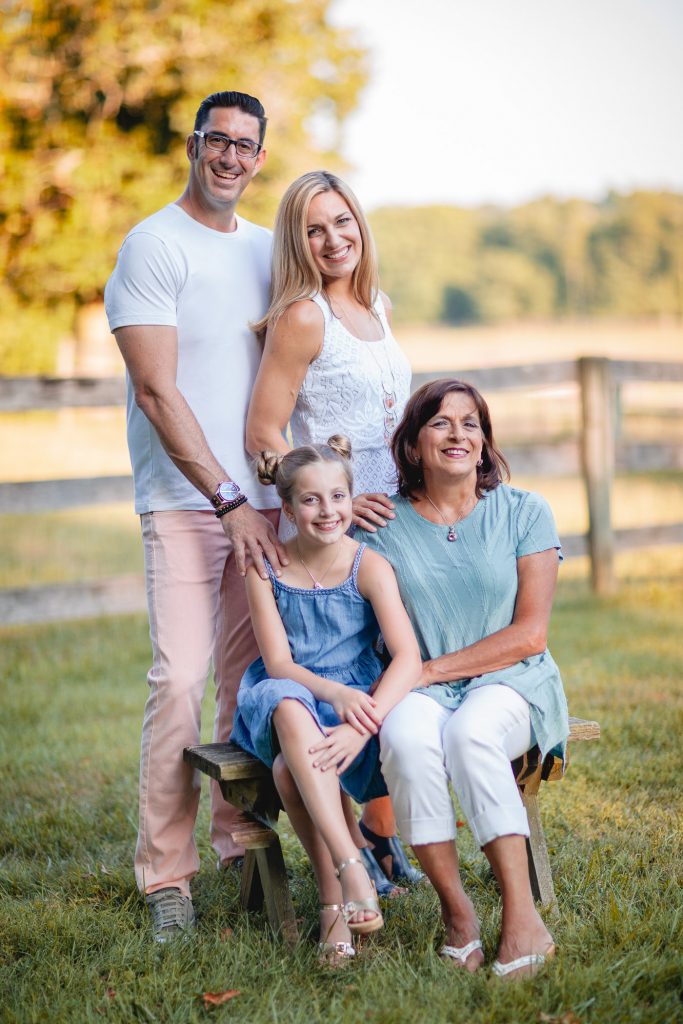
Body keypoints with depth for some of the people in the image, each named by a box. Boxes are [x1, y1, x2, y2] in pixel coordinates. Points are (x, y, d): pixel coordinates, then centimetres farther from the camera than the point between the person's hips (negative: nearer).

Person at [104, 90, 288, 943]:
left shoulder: (266, 250, 15)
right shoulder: (153, 246, -4)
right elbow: (156, 391, -11)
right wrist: (227, 501, -15)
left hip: (261, 497, 6)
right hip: (185, 499, -5)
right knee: (179, 679, -11)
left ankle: (243, 843, 20)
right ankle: (165, 876, -3)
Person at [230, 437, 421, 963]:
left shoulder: (370, 567, -7)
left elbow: (409, 658, -19)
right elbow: (278, 663, -7)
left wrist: (362, 723, -36)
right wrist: (335, 693, -29)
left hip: (356, 699, 0)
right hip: (283, 696, 1)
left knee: (289, 767, -35)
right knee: (290, 709, -38)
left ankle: (334, 902, -22)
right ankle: (351, 871, -45)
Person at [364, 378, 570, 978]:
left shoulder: (524, 513, 3)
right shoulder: (385, 525, 6)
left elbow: (530, 634, -4)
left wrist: (433, 669, -10)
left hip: (509, 686, -1)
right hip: (420, 691, 1)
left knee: (469, 732, -35)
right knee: (407, 738, -34)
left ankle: (522, 919, -32)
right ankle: (457, 914, -24)